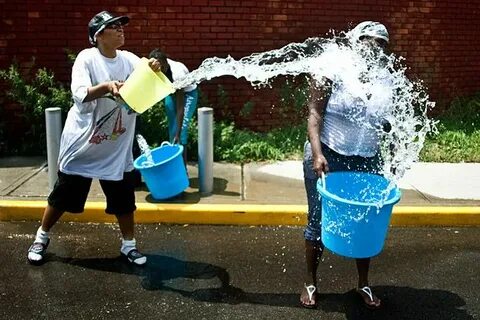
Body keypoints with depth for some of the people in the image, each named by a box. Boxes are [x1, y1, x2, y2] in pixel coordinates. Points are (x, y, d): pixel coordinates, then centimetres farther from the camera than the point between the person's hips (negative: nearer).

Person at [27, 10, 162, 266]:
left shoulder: (130, 60, -2)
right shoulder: (87, 58, -13)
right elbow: (81, 95, -26)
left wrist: (154, 71, -34)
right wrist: (106, 86, -45)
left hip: (117, 148, 3)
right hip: (82, 144, -3)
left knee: (124, 199, 7)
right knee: (63, 196, 11)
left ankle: (129, 245, 25)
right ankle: (42, 237, 32)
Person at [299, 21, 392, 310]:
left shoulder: (386, 80, 5)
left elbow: (391, 125, 11)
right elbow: (315, 113, -13)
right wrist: (317, 154, -23)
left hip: (367, 162, 4)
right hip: (328, 158, -4)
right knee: (319, 222, 5)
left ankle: (363, 284, 29)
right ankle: (310, 282, 24)